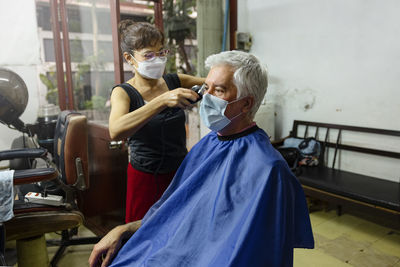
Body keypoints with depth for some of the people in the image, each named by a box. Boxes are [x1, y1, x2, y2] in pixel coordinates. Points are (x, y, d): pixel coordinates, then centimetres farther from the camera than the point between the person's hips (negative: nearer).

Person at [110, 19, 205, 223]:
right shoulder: (123, 92, -10)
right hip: (145, 178, -3)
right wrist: (163, 100, -38)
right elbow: (116, 131, -30)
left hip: (181, 171, 3)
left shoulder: (175, 82, 0)